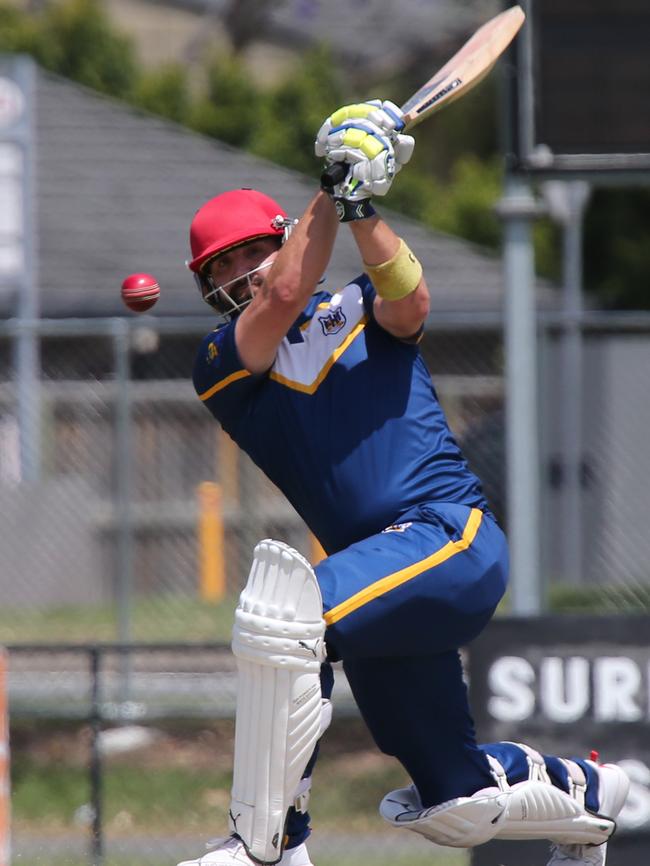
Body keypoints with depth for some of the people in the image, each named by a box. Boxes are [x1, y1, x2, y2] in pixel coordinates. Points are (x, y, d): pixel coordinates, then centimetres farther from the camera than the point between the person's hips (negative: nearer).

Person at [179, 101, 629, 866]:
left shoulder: (358, 307, 10)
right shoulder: (222, 364, 11)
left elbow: (408, 303, -14)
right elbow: (283, 298, -9)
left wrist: (363, 211, -27)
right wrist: (335, 193, -14)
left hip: (451, 534, -5)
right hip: (383, 567, 5)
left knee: (282, 617, -31)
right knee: (451, 803, 12)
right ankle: (584, 796, 42)